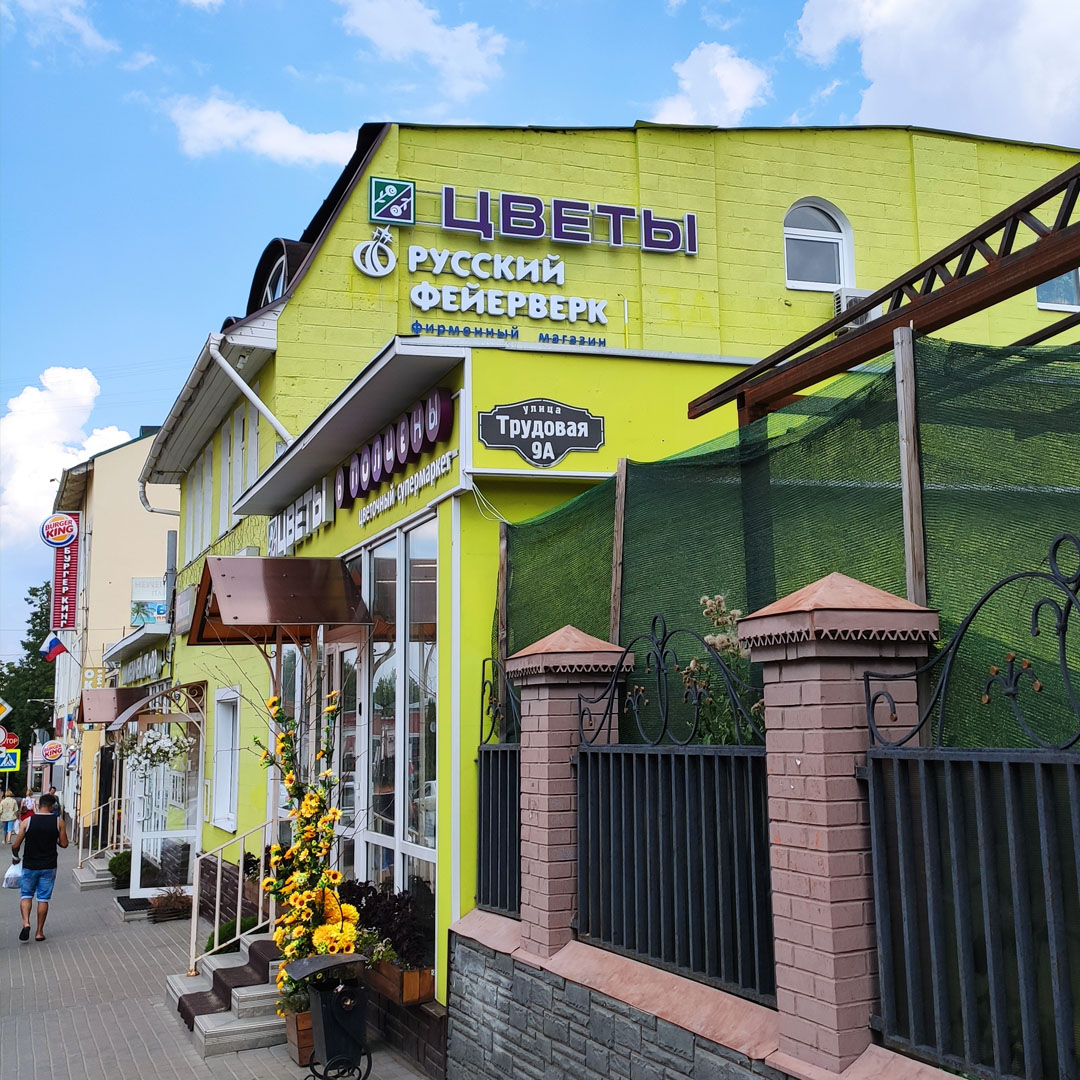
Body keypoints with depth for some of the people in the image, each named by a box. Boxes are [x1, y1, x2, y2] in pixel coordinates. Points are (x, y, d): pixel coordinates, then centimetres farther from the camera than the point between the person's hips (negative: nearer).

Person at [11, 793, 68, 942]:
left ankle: (26, 922, -7)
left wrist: (15, 857, 13)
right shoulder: (59, 822, -7)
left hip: (30, 866, 0)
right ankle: (39, 932, 13)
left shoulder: (28, 821, -8)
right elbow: (64, 844, -3)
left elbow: (16, 845, -6)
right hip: (48, 867, 0)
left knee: (26, 895, 15)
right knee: (43, 898, 10)